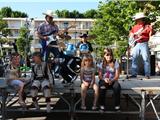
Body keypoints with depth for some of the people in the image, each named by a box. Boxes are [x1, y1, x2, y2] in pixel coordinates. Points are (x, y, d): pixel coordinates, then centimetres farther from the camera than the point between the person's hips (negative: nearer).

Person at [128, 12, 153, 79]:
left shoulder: (147, 26, 2)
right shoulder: (134, 27, 15)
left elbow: (150, 35, -6)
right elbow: (131, 35, 23)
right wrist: (131, 42, 8)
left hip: (144, 44, -5)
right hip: (136, 44, 5)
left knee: (146, 59, -9)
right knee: (134, 59, 3)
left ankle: (147, 75, -5)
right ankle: (134, 74, 10)